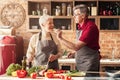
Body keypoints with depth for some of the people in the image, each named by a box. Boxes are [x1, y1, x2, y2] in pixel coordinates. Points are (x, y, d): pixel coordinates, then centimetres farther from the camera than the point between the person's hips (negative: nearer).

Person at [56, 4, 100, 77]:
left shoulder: (90, 27, -20)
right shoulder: (81, 27, 7)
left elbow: (76, 47, -24)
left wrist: (60, 38, -19)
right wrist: (75, 53, 5)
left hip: (90, 65, -8)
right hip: (81, 64, 8)